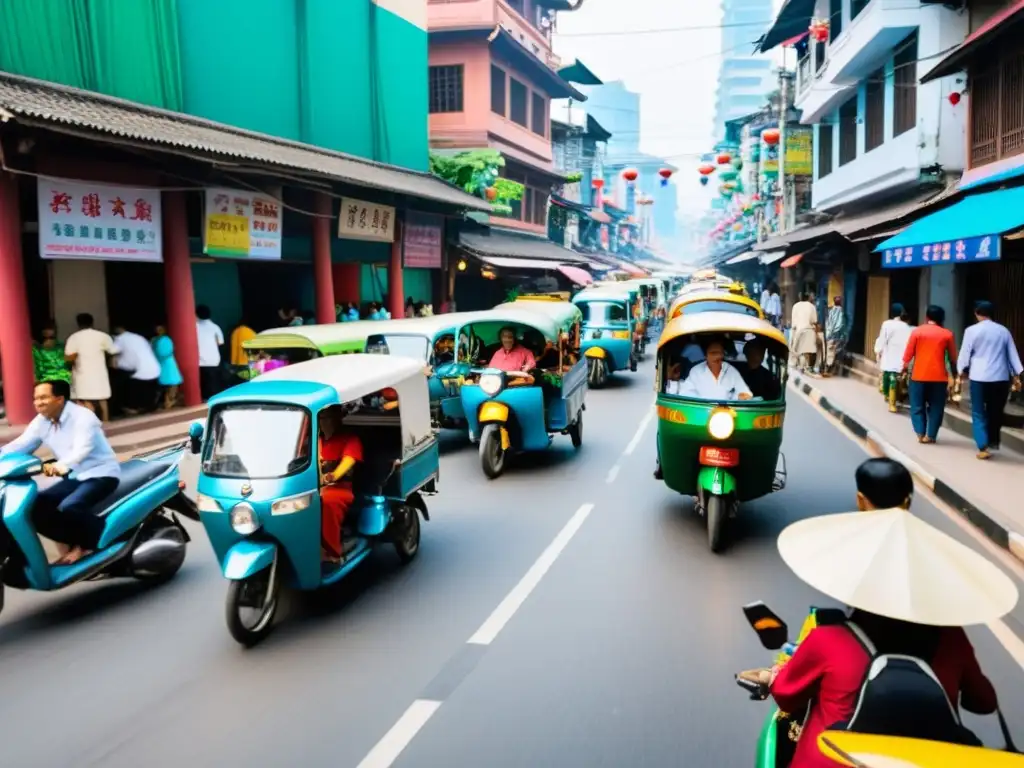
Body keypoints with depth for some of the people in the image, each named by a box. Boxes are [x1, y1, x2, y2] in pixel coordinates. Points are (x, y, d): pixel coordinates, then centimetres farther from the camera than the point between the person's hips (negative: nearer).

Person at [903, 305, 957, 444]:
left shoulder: (917, 331, 0)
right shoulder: (947, 334, 3)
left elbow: (908, 354, -1)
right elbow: (953, 358, 8)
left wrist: (904, 368, 11)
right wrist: (953, 376, 18)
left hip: (919, 376, 0)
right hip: (939, 377, 1)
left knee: (918, 407, 9)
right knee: (936, 408, 9)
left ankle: (920, 434, 2)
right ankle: (930, 436, 7)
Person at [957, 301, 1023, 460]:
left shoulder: (972, 330, -3)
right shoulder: (1004, 330, 8)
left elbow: (965, 353, 0)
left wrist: (961, 371, 15)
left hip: (979, 377, -3)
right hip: (1001, 377, 3)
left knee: (979, 413, 2)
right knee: (996, 412, 18)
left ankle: (983, 448, -8)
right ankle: (993, 442, 27)